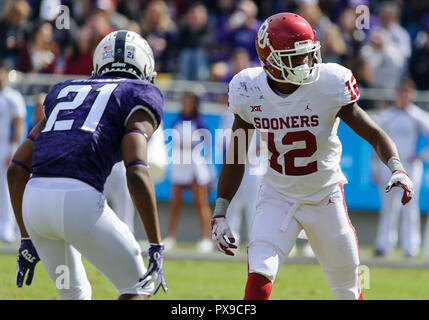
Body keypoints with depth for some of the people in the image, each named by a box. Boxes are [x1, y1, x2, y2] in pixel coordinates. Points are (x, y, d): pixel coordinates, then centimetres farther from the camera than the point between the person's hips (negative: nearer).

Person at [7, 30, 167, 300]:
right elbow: (137, 173, -8)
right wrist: (156, 247, -7)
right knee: (138, 287, 11)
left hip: (33, 200, 6)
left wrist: (27, 238, 27)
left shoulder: (65, 91, 28)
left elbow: (17, 169, 22)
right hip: (80, 199, -6)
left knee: (74, 294, 25)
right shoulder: (141, 96, 10)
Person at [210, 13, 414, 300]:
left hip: (326, 199, 0)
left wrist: (397, 169, -31)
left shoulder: (330, 85, -19)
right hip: (278, 198, 0)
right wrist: (220, 214, 0)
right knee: (259, 281, -21)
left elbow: (375, 135, -12)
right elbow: (236, 158, 1)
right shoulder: (250, 93, -12)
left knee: (348, 293, 9)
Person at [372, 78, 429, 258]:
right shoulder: (386, 115, 12)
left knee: (409, 207, -4)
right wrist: (375, 168, 11)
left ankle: (410, 248, -2)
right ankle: (384, 245, 3)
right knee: (387, 206, 1)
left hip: (410, 166, -2)